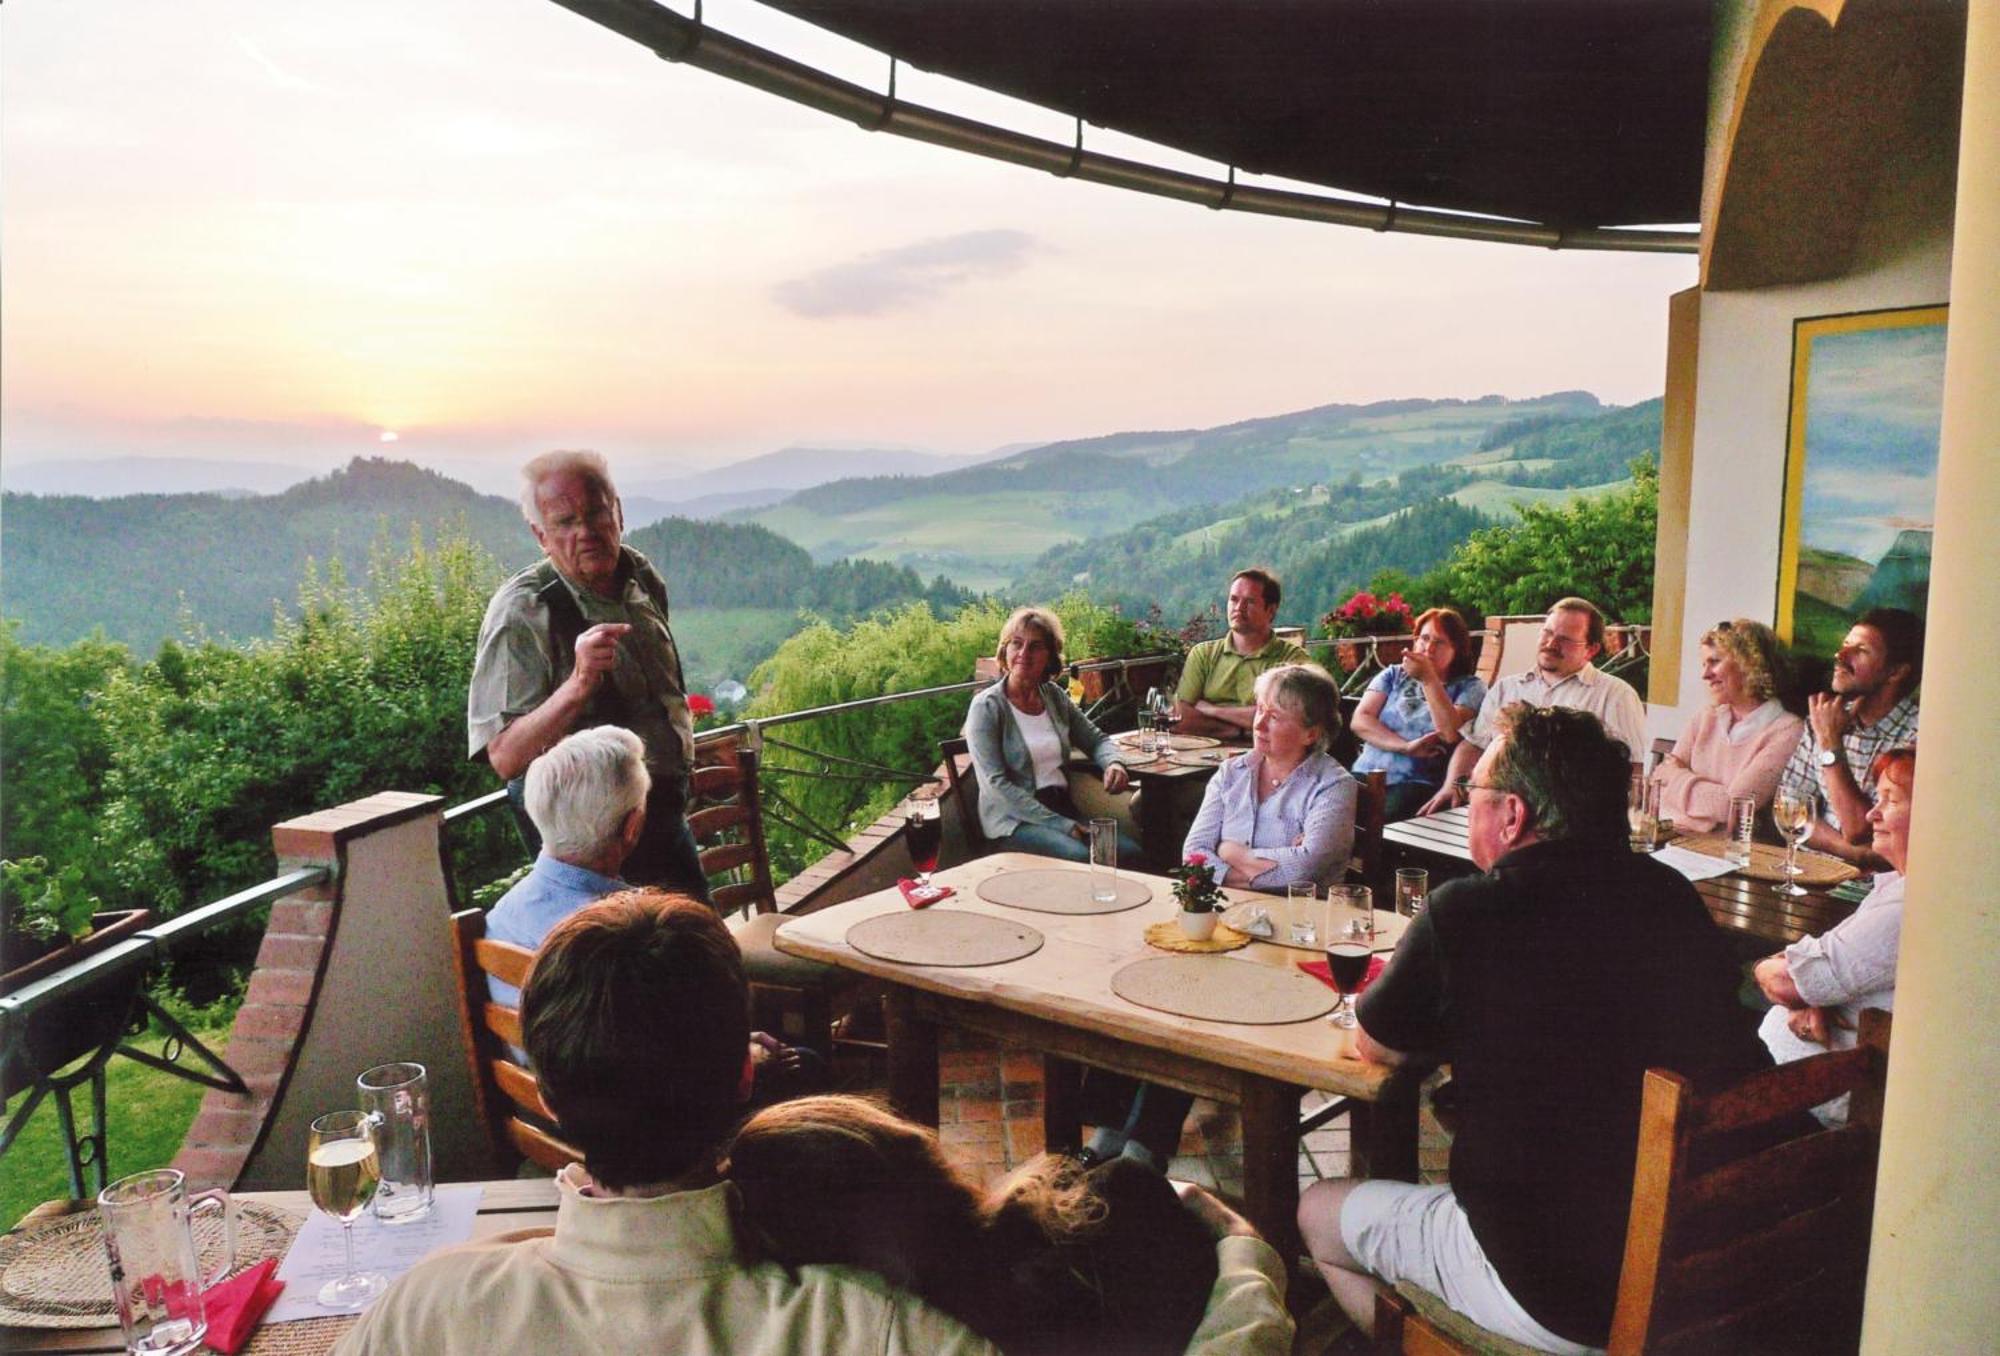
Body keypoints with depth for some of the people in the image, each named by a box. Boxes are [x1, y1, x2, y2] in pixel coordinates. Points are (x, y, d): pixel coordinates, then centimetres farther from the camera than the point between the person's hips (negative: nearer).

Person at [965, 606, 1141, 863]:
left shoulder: (1055, 696, 11)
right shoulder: (986, 707, -7)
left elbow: (1096, 739, 22)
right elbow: (996, 784, -15)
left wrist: (1112, 763, -4)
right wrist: (1061, 825, -20)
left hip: (1062, 807, 5)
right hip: (1013, 818, -5)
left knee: (1128, 851, -20)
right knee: (1079, 857, -32)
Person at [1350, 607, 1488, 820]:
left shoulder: (1469, 686, 10)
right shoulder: (1393, 675, 18)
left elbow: (1452, 734, -9)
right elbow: (1360, 720, 4)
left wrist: (1429, 679, -12)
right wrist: (1406, 746, -8)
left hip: (1420, 784, -3)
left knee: (1384, 818, -33)